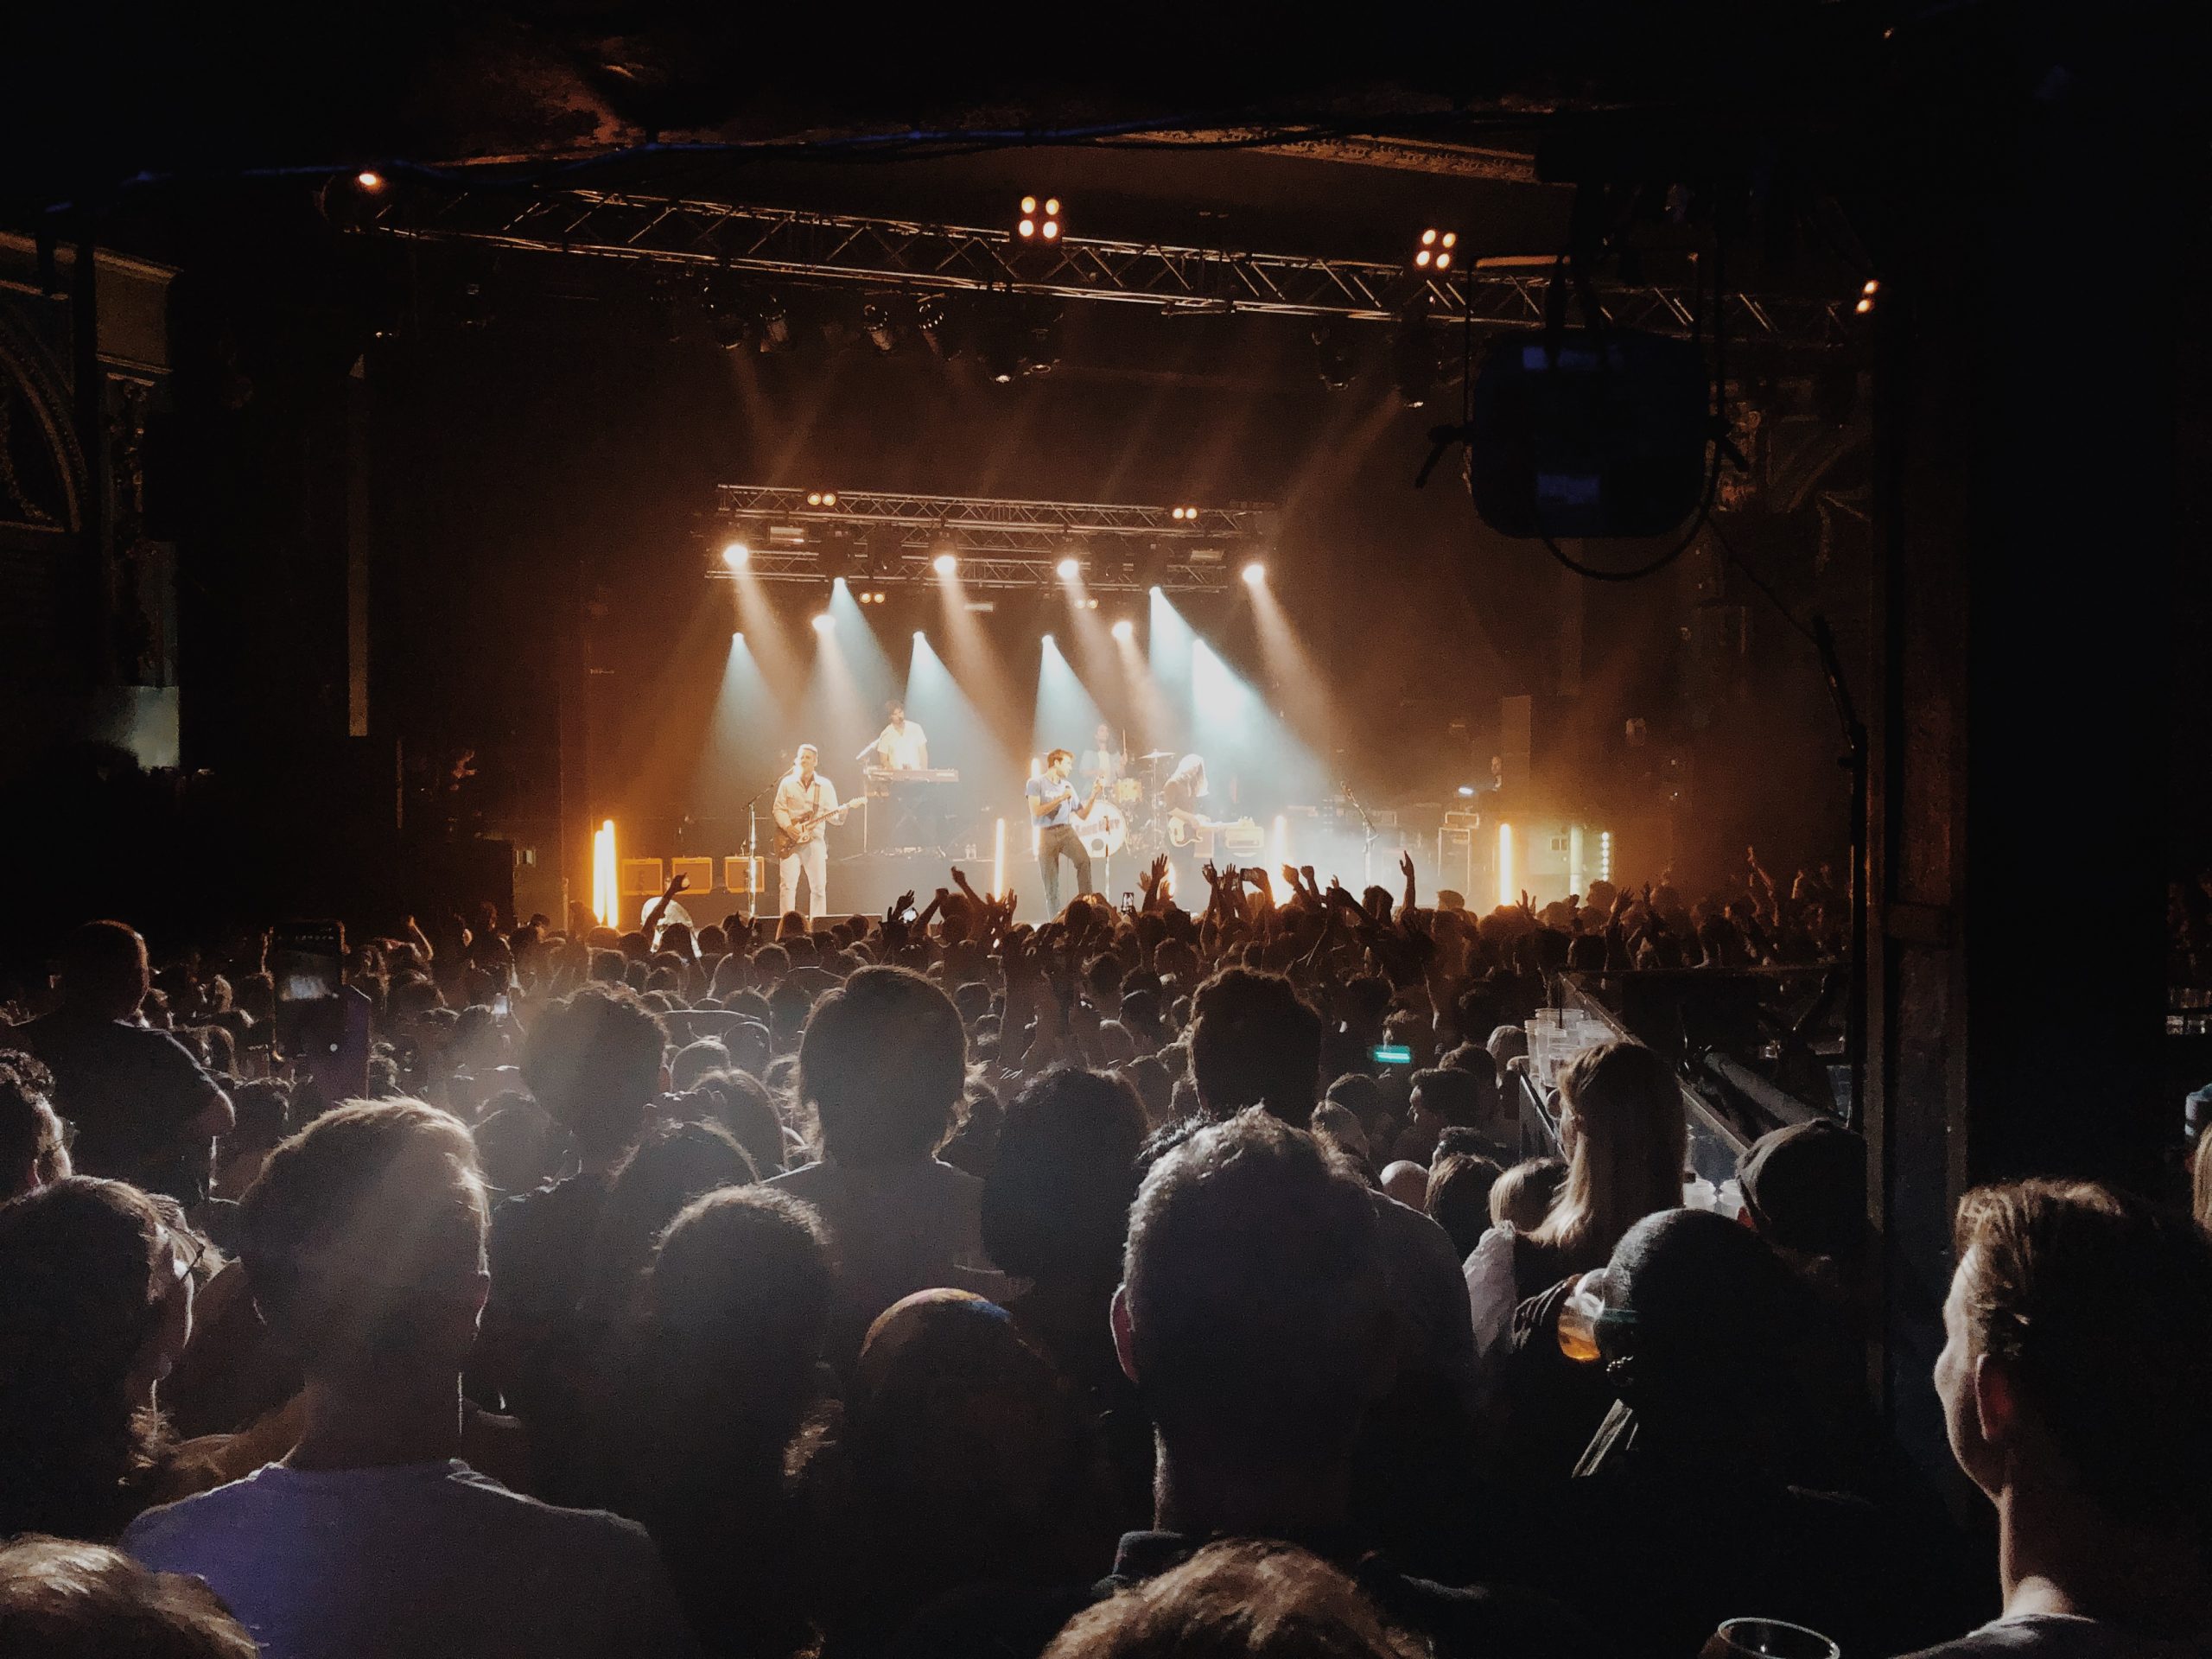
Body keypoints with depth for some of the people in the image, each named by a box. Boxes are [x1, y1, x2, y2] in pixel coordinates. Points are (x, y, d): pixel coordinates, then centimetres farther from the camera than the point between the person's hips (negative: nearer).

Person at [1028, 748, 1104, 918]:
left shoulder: (1068, 786, 15)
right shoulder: (1036, 783, 0)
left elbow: (1082, 815, 16)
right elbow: (1036, 812, -13)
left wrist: (1092, 797, 2)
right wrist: (1061, 799, -14)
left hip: (1066, 831, 3)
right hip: (1046, 835, -3)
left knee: (1084, 859, -27)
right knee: (1051, 886, -3)